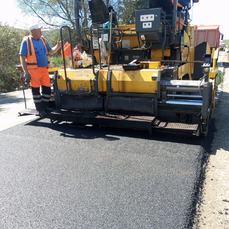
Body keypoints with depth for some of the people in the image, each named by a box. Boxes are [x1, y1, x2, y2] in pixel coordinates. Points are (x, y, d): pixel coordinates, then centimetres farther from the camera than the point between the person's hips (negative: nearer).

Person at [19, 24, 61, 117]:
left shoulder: (43, 40, 13)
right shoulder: (26, 41, -4)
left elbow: (50, 52, 19)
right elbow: (22, 58, -7)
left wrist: (57, 46, 0)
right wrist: (26, 73, -12)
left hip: (44, 69, 5)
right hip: (33, 70, -5)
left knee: (47, 88, 6)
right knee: (36, 90, 3)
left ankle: (45, 107, 22)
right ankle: (40, 109, 14)